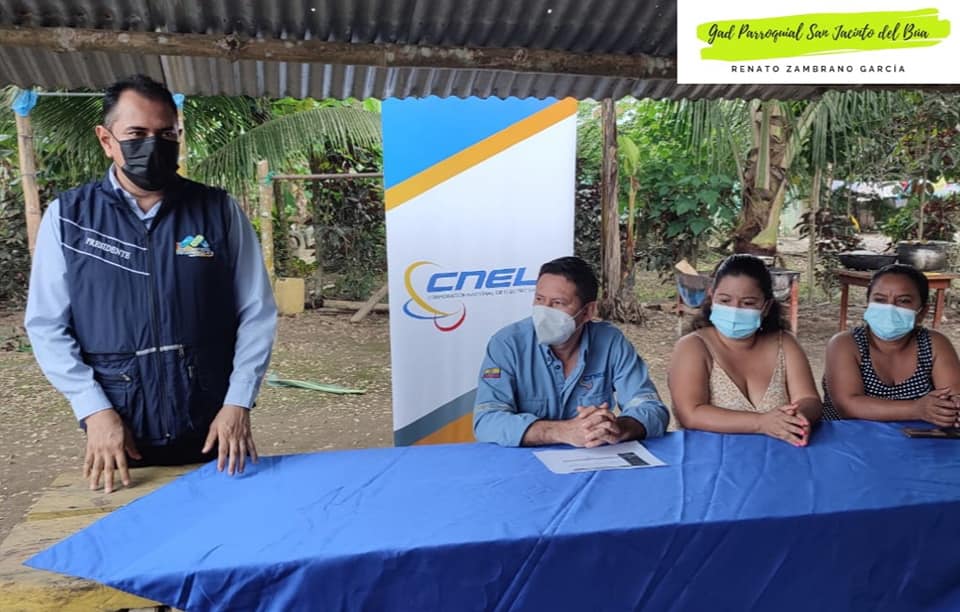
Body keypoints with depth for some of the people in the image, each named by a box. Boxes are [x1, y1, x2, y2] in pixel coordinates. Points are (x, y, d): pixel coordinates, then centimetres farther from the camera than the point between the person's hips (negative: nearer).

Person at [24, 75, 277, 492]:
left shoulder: (219, 211, 0)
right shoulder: (67, 216, 1)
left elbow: (256, 313, 0)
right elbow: (47, 325, 1)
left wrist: (238, 402, -9)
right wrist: (94, 410, -9)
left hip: (214, 430, 0)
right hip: (119, 434, 0)